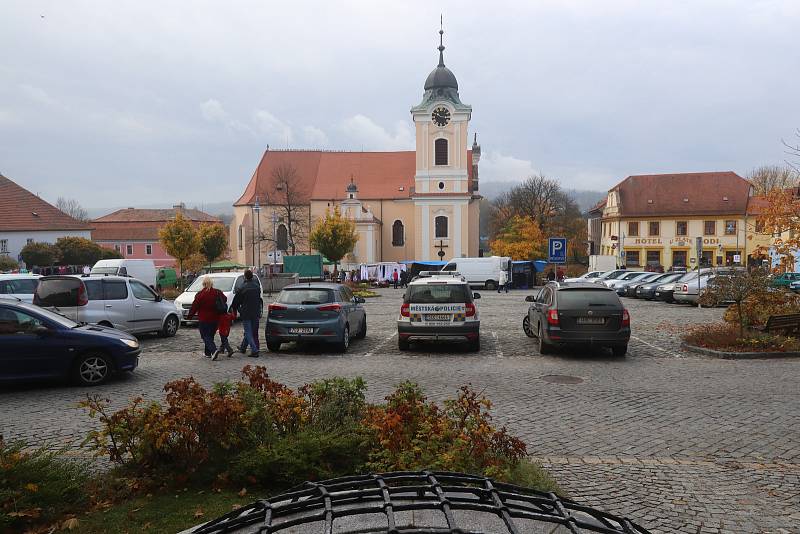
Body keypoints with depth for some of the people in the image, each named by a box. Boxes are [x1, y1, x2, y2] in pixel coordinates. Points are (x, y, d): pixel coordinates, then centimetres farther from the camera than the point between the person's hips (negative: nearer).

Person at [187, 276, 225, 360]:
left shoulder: (200, 294, -13)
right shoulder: (218, 293, 1)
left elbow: (194, 306, -9)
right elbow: (224, 300, 12)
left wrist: (189, 316, 2)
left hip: (204, 319, -5)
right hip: (215, 319, 5)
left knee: (206, 337, -1)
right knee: (210, 336, 19)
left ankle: (214, 350, -21)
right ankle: (208, 353, 24)